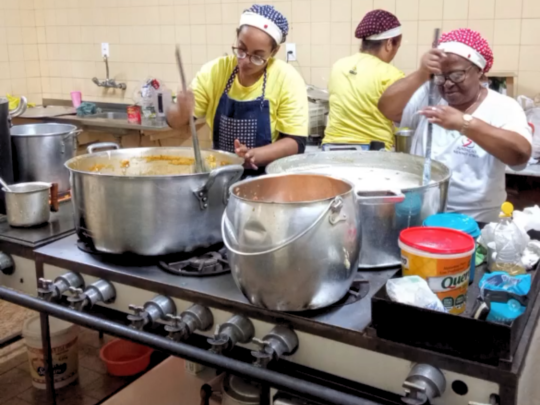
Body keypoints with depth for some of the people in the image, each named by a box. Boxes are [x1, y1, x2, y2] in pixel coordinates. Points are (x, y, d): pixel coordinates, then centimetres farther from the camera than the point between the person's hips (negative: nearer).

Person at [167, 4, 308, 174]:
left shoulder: (287, 79, -10)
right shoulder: (215, 70, -2)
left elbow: (296, 142, -11)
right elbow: (175, 122, 2)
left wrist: (255, 155, -26)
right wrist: (183, 111, -20)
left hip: (269, 173, -4)